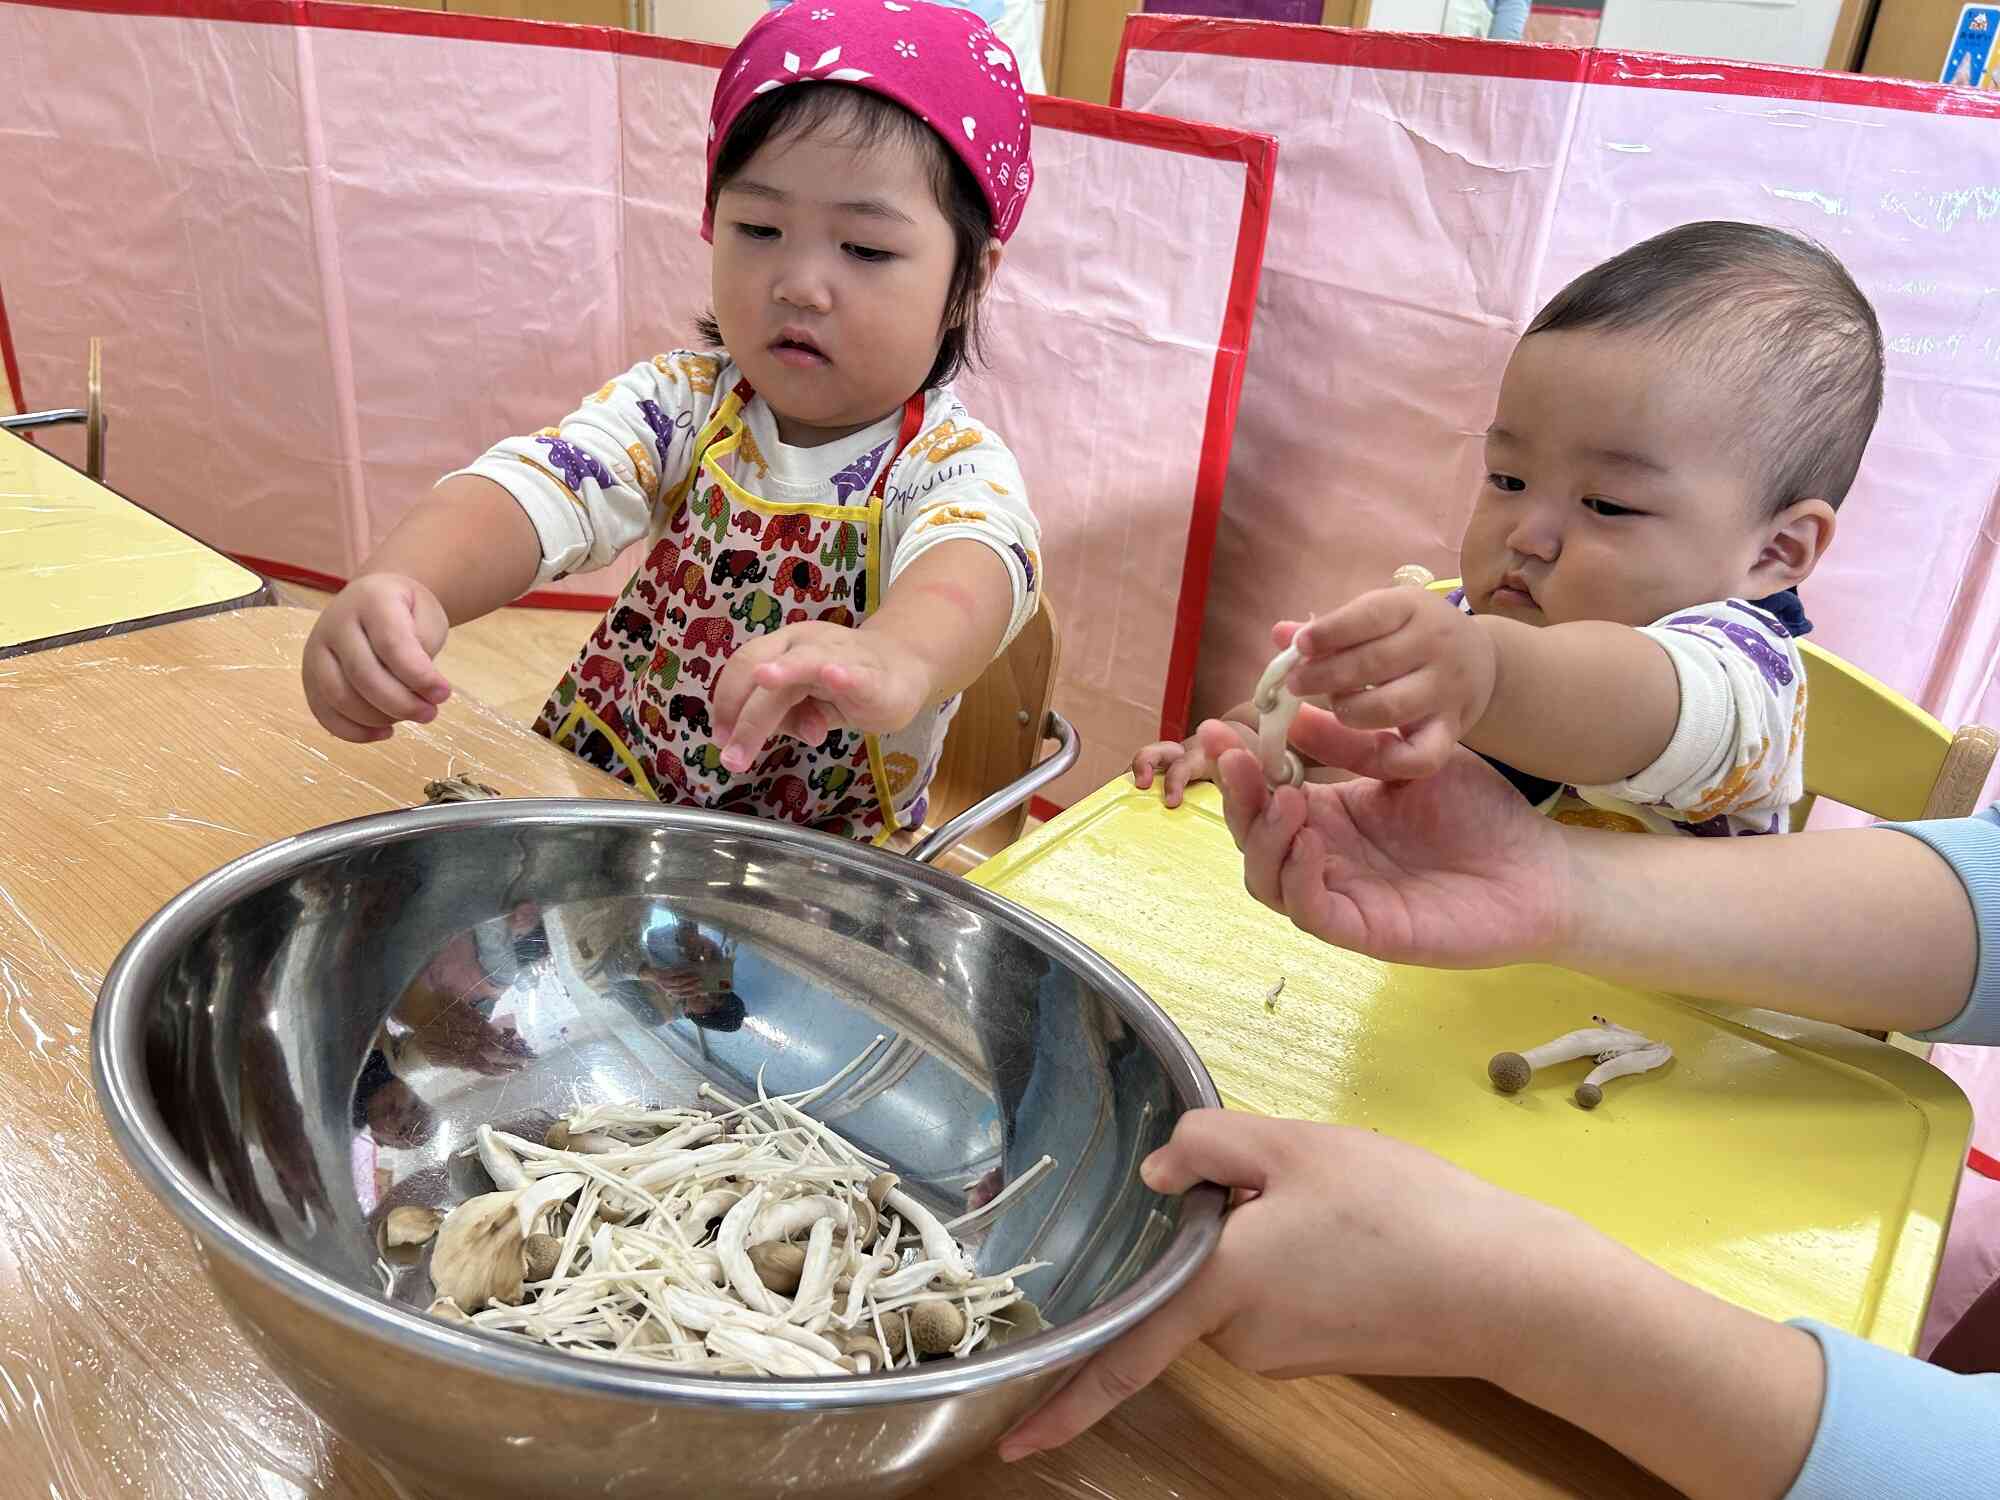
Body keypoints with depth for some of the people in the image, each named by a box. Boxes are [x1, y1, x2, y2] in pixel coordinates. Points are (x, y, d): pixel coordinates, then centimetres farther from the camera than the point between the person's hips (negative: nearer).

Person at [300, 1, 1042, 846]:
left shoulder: (954, 466, -16)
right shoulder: (682, 404, -6)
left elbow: (976, 562, -39)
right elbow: (537, 487, -23)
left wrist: (895, 659, -63)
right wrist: (402, 588, -46)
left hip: (826, 865, -1)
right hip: (597, 787, 1)